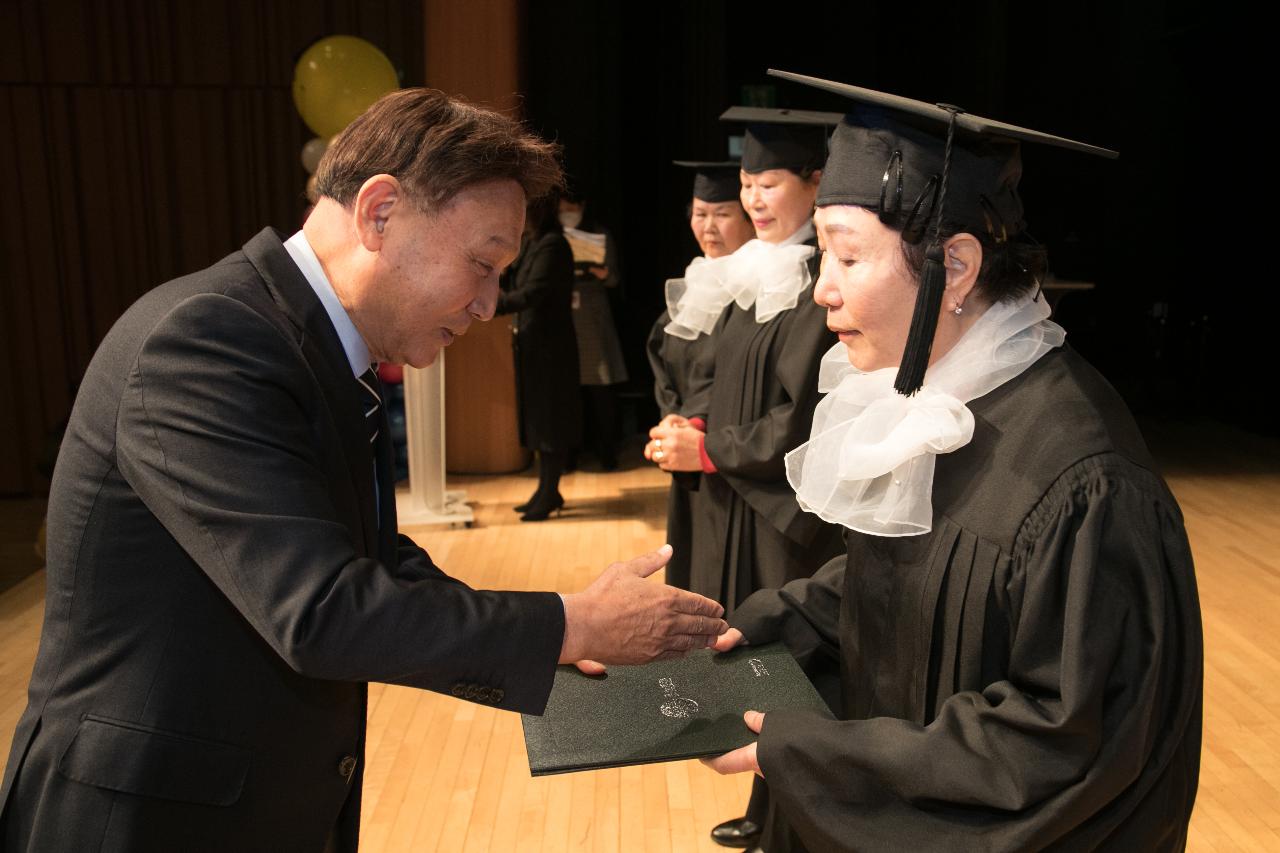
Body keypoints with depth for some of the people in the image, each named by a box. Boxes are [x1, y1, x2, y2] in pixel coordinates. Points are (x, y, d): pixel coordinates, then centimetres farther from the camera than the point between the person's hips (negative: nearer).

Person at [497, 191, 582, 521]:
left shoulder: (552, 245, -17)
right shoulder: (531, 242, 12)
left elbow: (532, 293, -26)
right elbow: (516, 285, 14)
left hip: (549, 345, -10)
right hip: (532, 343, 10)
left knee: (550, 420, 0)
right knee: (539, 418, 14)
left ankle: (549, 494, 9)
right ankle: (547, 491, 25)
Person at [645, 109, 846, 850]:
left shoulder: (821, 282, -16)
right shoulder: (750, 270, 9)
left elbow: (806, 418, -20)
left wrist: (707, 451, -14)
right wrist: (694, 427, -3)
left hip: (793, 510, -8)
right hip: (737, 501, 8)